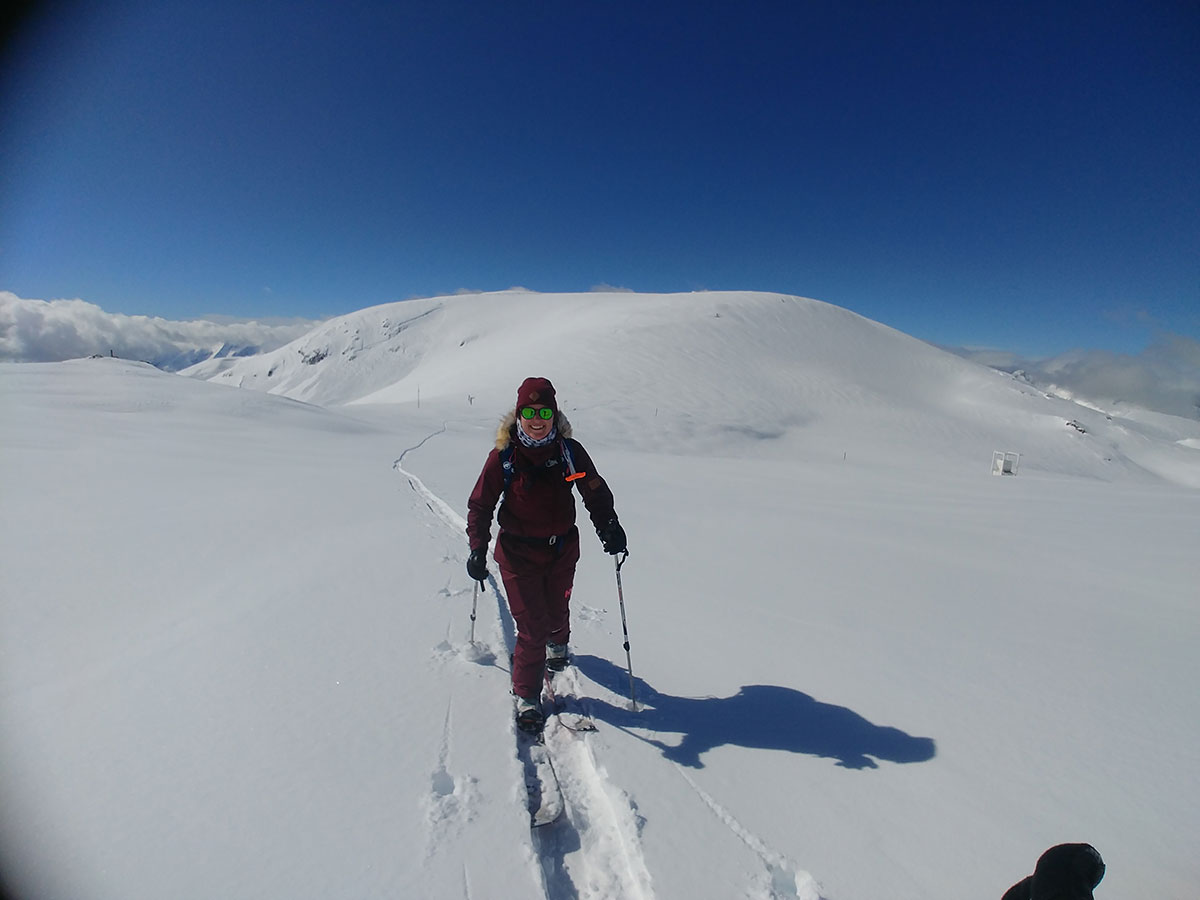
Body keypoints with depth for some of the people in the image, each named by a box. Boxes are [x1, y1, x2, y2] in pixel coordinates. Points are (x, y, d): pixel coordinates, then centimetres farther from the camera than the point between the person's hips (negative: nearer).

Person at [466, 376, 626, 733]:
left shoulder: (570, 451, -9)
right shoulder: (503, 457, -13)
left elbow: (596, 492, 1)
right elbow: (480, 505, -5)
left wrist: (609, 527, -13)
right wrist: (477, 549, -14)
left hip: (562, 551, 3)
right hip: (518, 553, -2)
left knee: (557, 613, 21)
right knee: (531, 629, -3)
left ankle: (557, 644, 58)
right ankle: (527, 697, 20)